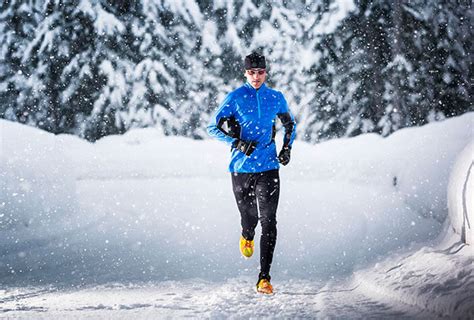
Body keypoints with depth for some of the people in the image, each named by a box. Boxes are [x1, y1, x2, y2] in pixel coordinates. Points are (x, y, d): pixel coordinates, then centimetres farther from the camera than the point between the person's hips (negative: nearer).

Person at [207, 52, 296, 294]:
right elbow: (213, 128, -1)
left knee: (268, 221, -11)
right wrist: (237, 142, -15)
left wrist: (287, 147, 5)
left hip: (268, 167, 1)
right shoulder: (235, 98, -2)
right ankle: (247, 236, 52)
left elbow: (290, 124, 22)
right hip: (241, 167, -1)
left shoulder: (276, 98, 5)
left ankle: (264, 278, -11)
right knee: (249, 216, 12)